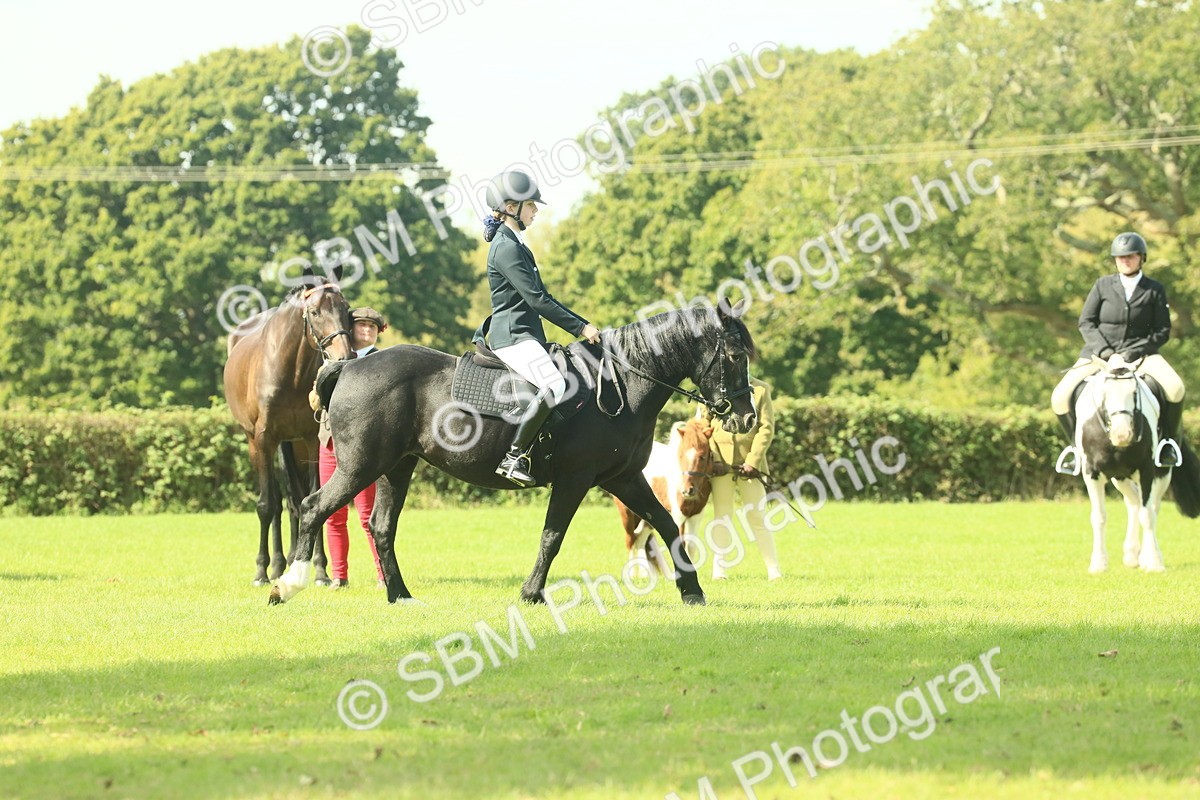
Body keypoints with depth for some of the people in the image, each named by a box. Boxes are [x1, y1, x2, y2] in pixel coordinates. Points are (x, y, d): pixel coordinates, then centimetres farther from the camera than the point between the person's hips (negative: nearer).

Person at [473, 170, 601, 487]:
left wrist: (582, 324, 17)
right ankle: (514, 457, -28)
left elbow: (540, 298, 23)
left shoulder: (516, 245, 20)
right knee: (556, 387, -29)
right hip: (512, 336, -11)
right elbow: (536, 299, -17)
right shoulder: (506, 248, -12)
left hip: (525, 334, 11)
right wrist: (580, 327, -13)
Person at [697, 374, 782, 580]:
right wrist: (713, 459, -9)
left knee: (757, 517, 1)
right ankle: (718, 570, 5)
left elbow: (767, 428, -2)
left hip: (749, 461, 0)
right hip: (720, 461, 0)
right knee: (722, 517, 2)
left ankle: (774, 570, 4)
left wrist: (753, 461, -11)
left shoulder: (761, 389, 3)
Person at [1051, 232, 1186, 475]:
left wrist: (1128, 355, -14)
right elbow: (1085, 322, 1)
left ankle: (1168, 439, -3)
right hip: (1098, 352, 1)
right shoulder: (1103, 285, 4)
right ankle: (1075, 443, 8)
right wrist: (1108, 354, -14)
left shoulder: (1154, 290, 2)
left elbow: (1162, 332, -2)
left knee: (1175, 388, -28)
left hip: (1139, 352, -1)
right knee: (1060, 399, -18)